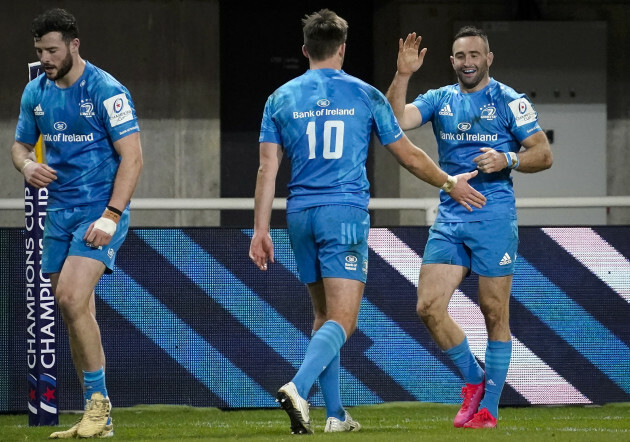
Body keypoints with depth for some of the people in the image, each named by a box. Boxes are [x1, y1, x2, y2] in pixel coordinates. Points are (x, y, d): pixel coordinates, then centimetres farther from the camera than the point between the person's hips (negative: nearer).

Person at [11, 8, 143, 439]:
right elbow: (21, 144, 19)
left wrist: (111, 216, -21)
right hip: (59, 214, 7)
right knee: (77, 313, 7)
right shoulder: (36, 92, 6)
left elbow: (132, 157, -14)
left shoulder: (107, 91, -13)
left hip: (99, 212, -7)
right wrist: (27, 165, -6)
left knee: (71, 298, -21)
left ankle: (98, 399, -11)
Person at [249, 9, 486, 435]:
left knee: (324, 315, 16)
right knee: (341, 320, -8)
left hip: (301, 215, 4)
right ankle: (298, 388, -32)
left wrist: (261, 229, 6)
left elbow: (268, 169, 3)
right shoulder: (365, 96, 2)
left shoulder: (281, 98, 7)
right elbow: (409, 155, 9)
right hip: (346, 213, -4)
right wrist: (450, 183, 25)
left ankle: (335, 414, 15)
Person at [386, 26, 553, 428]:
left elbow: (544, 154, -1)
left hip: (494, 217, -4)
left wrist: (507, 159, -19)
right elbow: (395, 121, -4)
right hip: (449, 218, 4)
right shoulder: (439, 100, 11)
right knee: (429, 307, -6)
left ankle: (489, 407, 7)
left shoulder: (509, 101, 0)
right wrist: (403, 75, -14)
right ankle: (474, 379, 14)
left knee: (495, 314, -1)